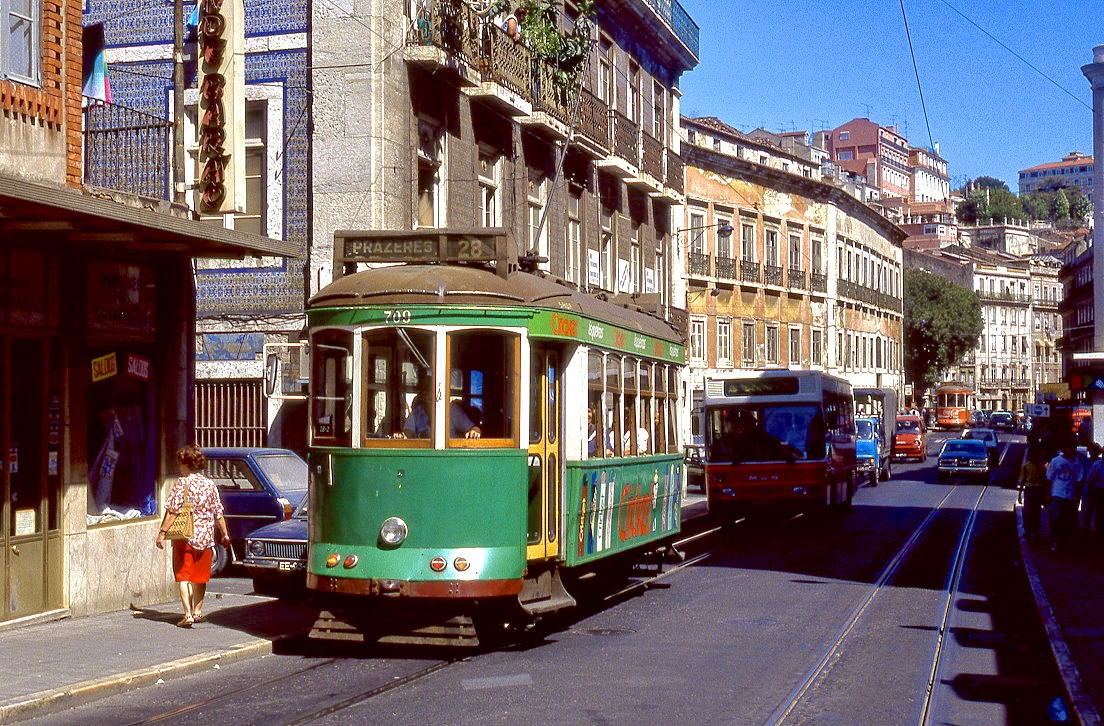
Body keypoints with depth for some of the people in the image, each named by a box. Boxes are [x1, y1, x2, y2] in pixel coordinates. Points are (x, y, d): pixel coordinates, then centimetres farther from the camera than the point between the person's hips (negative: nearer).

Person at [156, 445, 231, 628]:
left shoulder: (182, 483, -8)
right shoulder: (210, 485, 6)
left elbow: (172, 511, -15)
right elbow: (218, 513, 9)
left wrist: (162, 533, -12)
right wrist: (224, 534, 17)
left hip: (184, 537, -4)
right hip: (205, 537, 4)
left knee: (183, 576, 1)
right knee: (200, 576, 18)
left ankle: (188, 614, -9)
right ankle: (198, 612, 27)